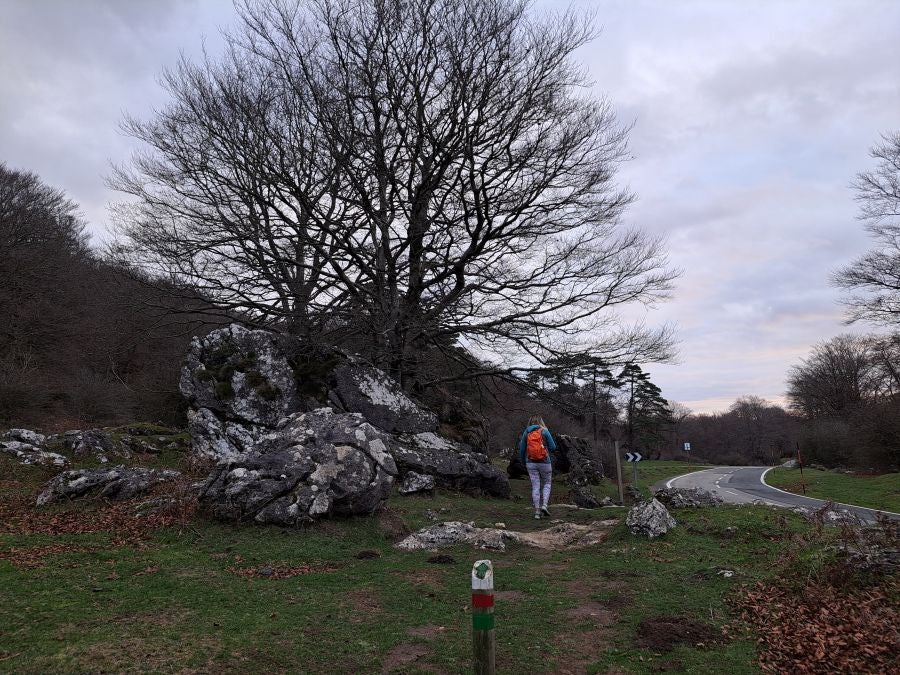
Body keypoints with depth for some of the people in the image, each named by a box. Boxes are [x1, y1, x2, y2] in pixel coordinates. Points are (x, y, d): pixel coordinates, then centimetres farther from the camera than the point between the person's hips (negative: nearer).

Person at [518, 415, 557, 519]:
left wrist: (523, 462, 21)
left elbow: (522, 449, 6)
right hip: (544, 462, -2)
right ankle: (544, 505, -2)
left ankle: (537, 511, 2)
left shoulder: (526, 433, 2)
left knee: (535, 487, 5)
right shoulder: (544, 431, -5)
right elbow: (553, 447, -5)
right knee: (546, 484, 16)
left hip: (531, 463, 2)